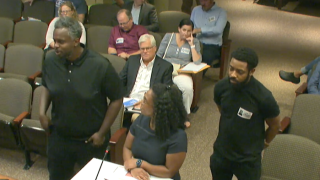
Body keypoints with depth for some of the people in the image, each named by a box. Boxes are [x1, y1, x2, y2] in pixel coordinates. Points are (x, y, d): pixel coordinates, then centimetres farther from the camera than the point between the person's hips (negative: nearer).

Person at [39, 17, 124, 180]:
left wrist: (102, 133, -10)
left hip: (90, 140, -3)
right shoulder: (50, 60, -10)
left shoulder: (99, 65, -22)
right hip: (59, 137, 3)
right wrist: (42, 112, -7)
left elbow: (116, 99, -12)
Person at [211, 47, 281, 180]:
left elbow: (275, 125, -8)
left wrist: (264, 142, 7)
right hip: (221, 152, 4)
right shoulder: (221, 87, -16)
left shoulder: (263, 97, -27)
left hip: (248, 159, -3)